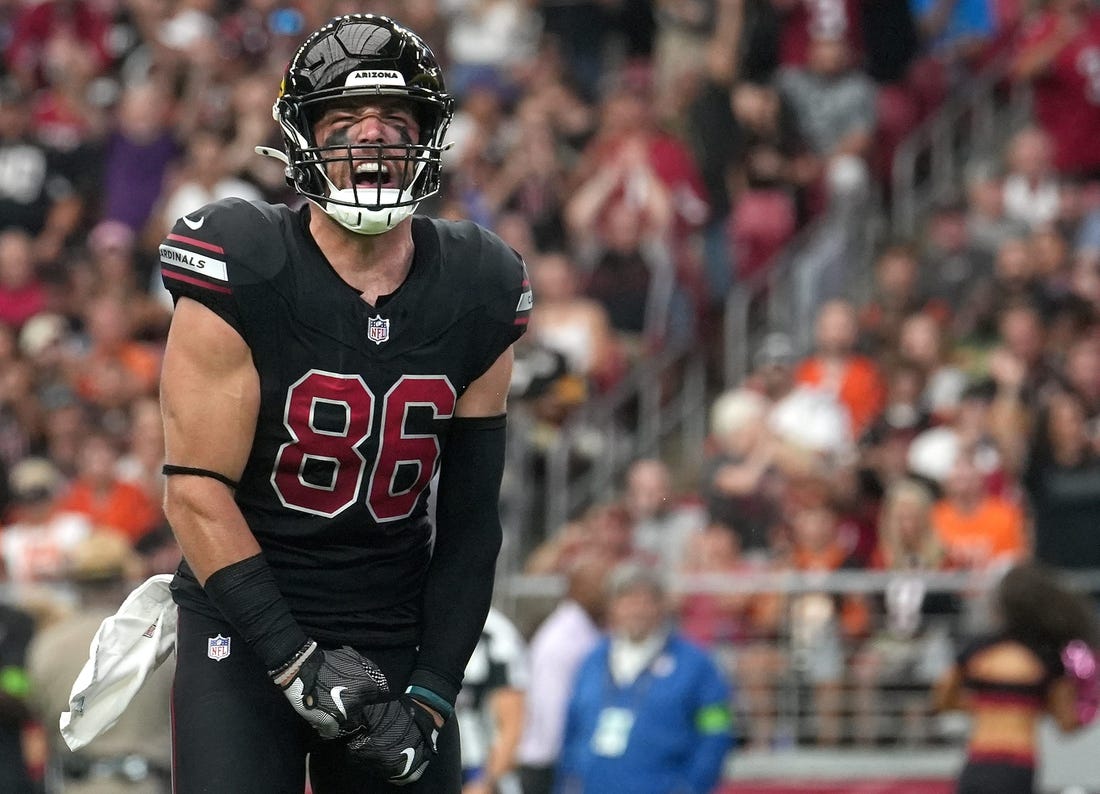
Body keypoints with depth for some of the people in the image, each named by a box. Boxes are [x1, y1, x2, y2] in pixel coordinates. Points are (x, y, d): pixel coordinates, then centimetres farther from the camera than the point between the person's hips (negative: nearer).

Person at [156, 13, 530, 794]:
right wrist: (295, 664, -17)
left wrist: (433, 692, -3)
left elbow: (471, 519, 5)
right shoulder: (242, 277, -12)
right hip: (246, 624, -4)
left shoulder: (477, 298, 1)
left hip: (397, 634, 4)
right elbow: (197, 492, -13)